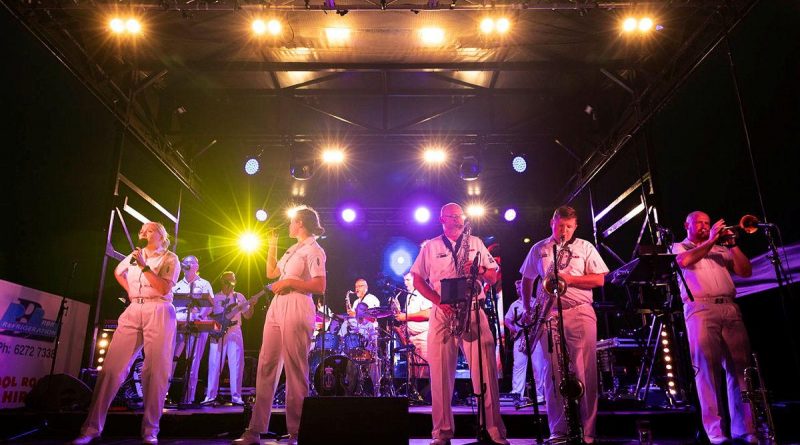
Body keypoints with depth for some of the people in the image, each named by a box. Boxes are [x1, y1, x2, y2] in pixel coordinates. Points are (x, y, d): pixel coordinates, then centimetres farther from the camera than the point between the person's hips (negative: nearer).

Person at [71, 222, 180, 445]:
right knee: (112, 365, -3)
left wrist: (144, 266, -14)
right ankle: (92, 427, 5)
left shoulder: (170, 258, 3)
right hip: (133, 312, 5)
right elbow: (118, 272, 37)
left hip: (159, 313, -4)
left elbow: (164, 289, -10)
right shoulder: (135, 254, 18)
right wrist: (129, 291, 22)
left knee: (156, 369, -8)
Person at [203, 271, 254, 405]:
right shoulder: (215, 298, 8)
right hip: (218, 334, -1)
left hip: (234, 332, 1)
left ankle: (236, 396, 0)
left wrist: (252, 305, -9)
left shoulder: (239, 297, 11)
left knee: (236, 364, -4)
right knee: (214, 365, -1)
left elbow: (247, 315, 9)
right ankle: (210, 395, 8)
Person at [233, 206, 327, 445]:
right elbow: (271, 273, 27)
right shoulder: (293, 249, 21)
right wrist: (272, 245, 23)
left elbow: (319, 287, -16)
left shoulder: (314, 250, -6)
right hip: (277, 307, 9)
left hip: (297, 309, -9)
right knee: (266, 365, 5)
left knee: (295, 370, -6)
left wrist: (289, 282, -13)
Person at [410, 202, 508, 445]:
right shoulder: (430, 247, 12)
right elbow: (417, 280, 7)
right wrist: (439, 301, -7)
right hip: (441, 313, 0)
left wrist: (481, 270, -7)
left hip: (474, 310, 1)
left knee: (486, 370, -7)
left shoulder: (476, 243, 17)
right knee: (440, 372, -2)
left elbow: (494, 277, 16)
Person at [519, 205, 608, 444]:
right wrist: (528, 309, 9)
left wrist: (570, 278, -10)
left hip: (580, 312, -1)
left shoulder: (585, 247, 10)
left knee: (585, 372, -4)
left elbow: (599, 280, 3)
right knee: (553, 372, 1)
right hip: (549, 314, 1)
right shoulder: (538, 249, 14)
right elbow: (526, 280, 19)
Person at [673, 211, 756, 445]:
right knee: (707, 367, -10)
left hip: (730, 309, 4)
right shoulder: (679, 247, 14)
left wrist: (733, 245, 7)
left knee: (739, 366, -3)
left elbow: (745, 271, 15)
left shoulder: (721, 249, 27)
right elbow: (685, 261, -10)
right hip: (700, 310, -4)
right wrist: (710, 241, -5)